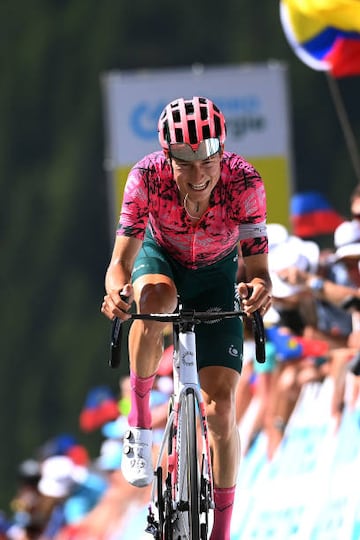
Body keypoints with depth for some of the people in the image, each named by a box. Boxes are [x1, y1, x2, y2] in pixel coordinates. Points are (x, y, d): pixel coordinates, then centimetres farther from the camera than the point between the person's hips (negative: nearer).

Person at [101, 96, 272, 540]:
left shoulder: (244, 184, -32)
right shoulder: (147, 178, -32)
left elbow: (258, 268, -28)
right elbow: (121, 261, -29)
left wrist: (259, 288, -52)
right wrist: (116, 290, -53)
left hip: (215, 275, 0)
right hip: (161, 257, 0)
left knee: (220, 407, -10)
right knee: (155, 298, -40)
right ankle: (139, 417, -18)